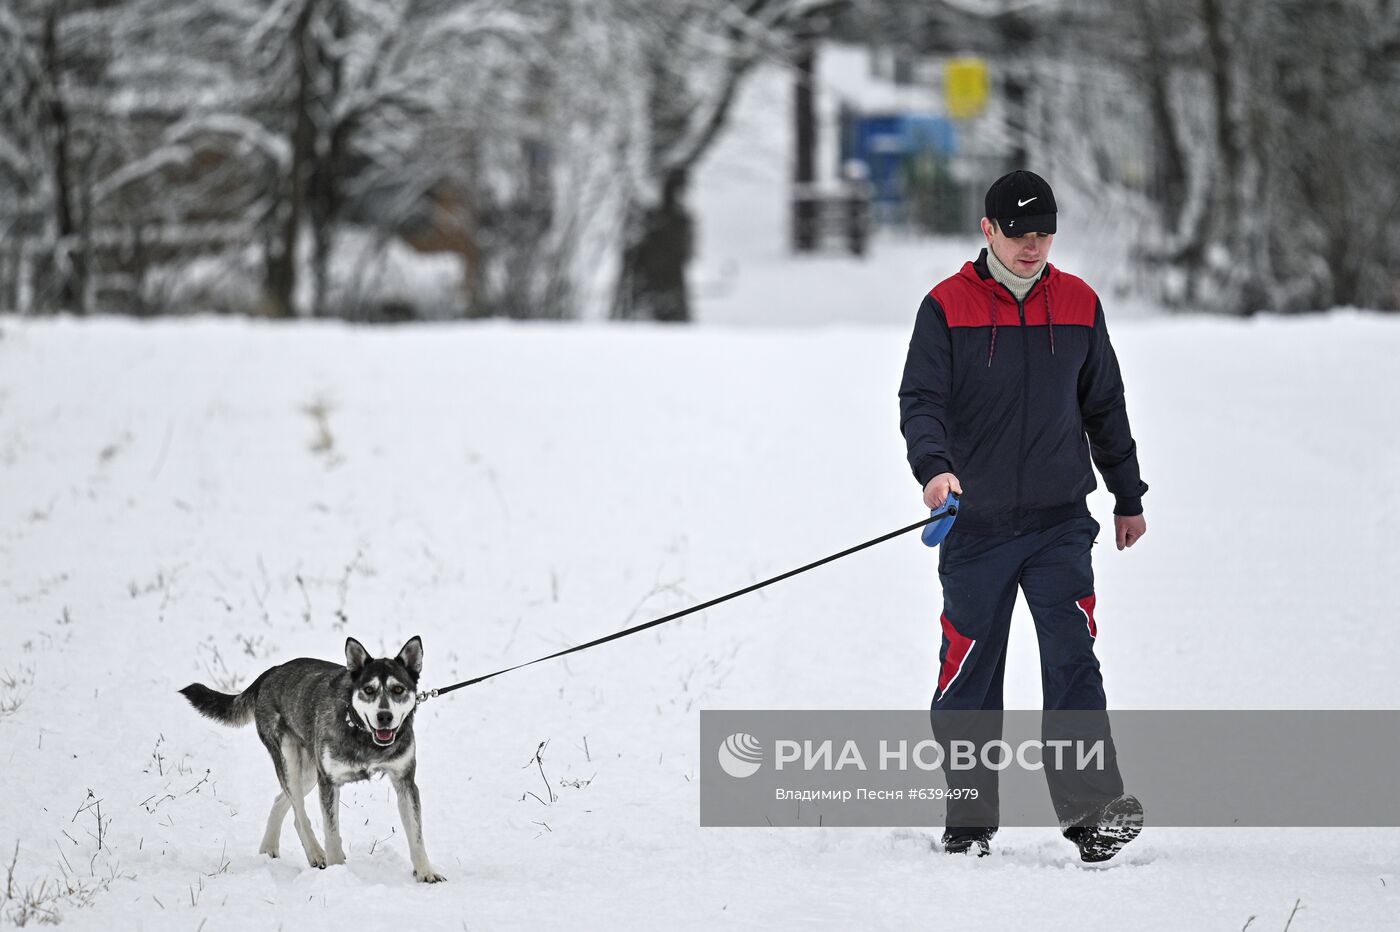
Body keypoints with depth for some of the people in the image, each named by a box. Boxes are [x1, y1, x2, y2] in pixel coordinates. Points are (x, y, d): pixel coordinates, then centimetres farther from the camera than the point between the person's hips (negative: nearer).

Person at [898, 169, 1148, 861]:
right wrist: (934, 466, -27)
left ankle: (1093, 810, -18)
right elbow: (921, 401, -7)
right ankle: (969, 821, 17)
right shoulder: (947, 308, -2)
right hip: (975, 525, -1)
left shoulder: (1078, 305, 7)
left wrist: (1129, 498, 20)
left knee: (1072, 659, -13)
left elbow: (1104, 407, 17)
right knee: (969, 674, 5)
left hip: (1059, 522, 1)